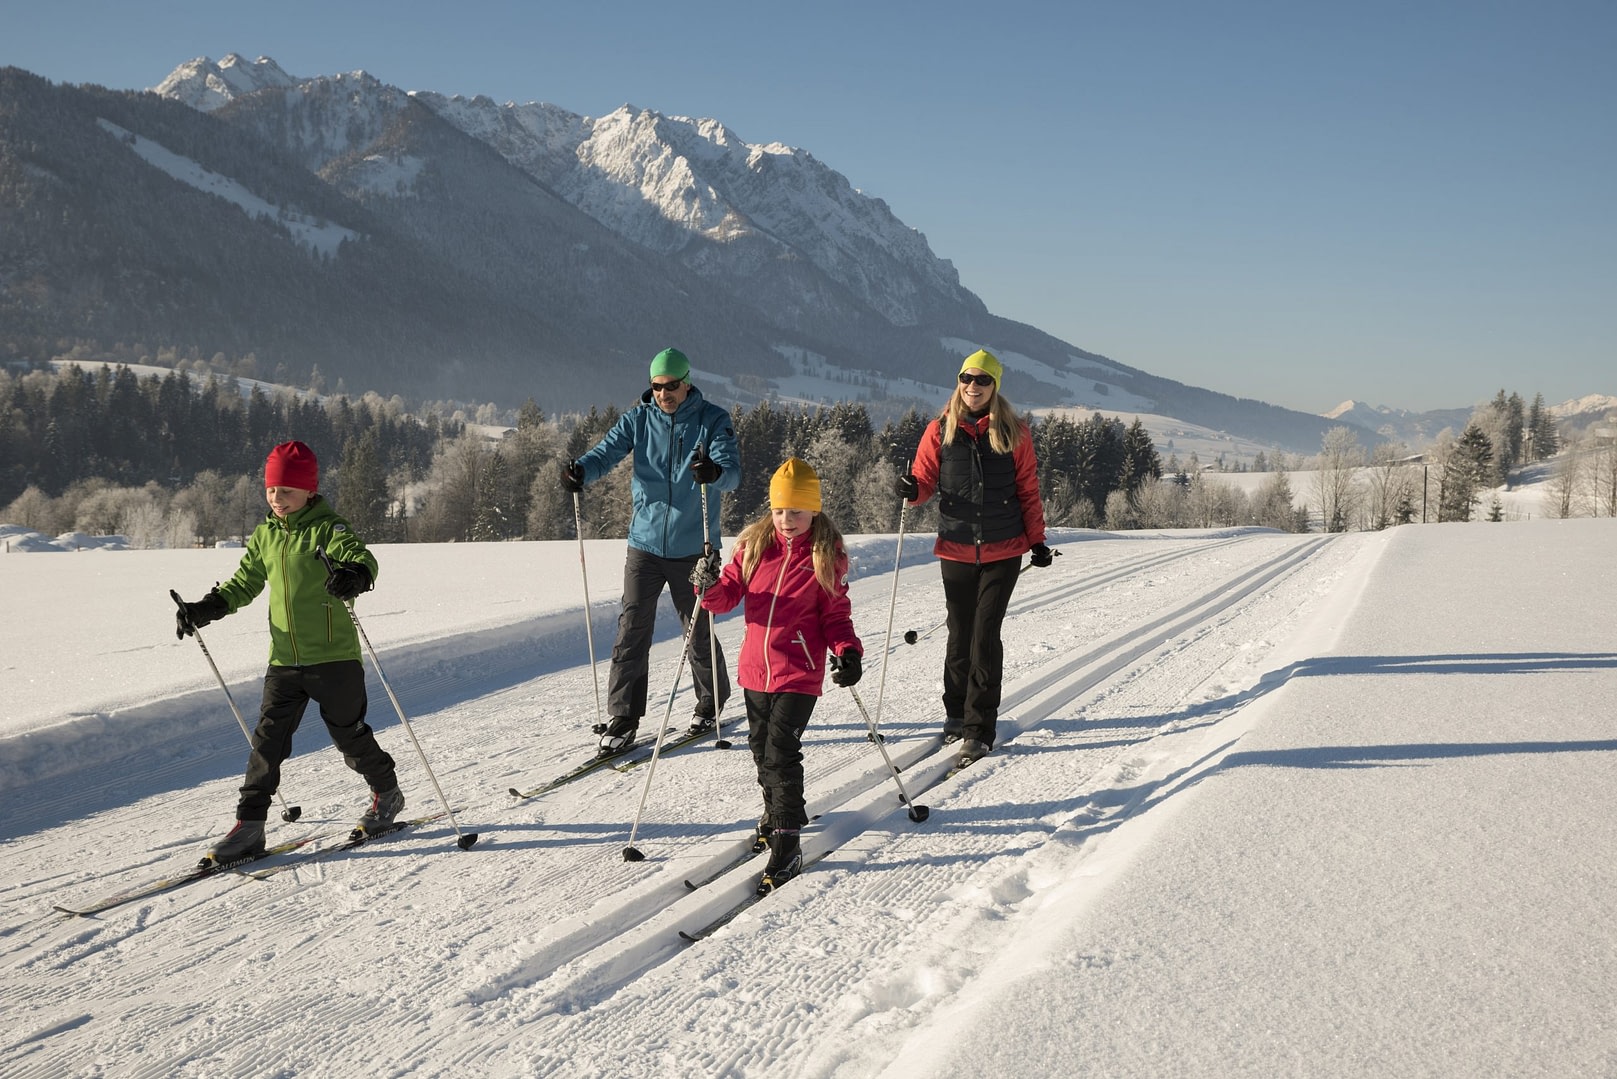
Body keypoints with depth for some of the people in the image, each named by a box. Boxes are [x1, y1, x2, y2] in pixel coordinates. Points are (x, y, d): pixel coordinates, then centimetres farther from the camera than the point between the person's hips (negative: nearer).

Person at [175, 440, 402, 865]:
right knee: (268, 739, -1)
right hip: (284, 659, 5)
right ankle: (249, 826, 1)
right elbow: (245, 584, 22)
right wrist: (205, 609, 8)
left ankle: (387, 793, 30)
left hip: (333, 657, -5)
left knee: (349, 735, 7)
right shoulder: (265, 536, 10)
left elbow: (362, 557, -28)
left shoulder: (327, 529, -10)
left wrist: (355, 574, -51)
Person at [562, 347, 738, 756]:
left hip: (693, 548, -2)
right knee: (632, 630, -3)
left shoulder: (713, 420, -4)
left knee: (699, 631, 9)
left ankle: (711, 701, 32)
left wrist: (714, 472, -41)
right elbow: (607, 451, -9)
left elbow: (733, 471, -16)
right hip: (645, 542, 2)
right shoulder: (638, 419, 3)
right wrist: (580, 470, -31)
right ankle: (623, 717, 4)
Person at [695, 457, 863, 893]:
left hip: (799, 674, -5)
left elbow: (835, 615, 0)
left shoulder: (826, 556, -4)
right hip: (755, 669, 5)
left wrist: (847, 652, -17)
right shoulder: (754, 545, 4)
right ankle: (775, 808, 41)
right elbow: (730, 593, 3)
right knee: (761, 746, 17)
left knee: (781, 751, -12)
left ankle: (787, 842, -6)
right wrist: (711, 588, -19)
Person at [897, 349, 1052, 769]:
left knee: (985, 637, -7)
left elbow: (1028, 492, 6)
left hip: (1004, 551, -1)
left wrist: (1037, 541, 8)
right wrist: (912, 490, -20)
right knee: (960, 635, 9)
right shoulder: (941, 430, 2)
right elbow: (925, 479, 4)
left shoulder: (1014, 433, 1)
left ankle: (978, 731, -2)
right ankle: (956, 712, 29)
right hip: (956, 550, 1)